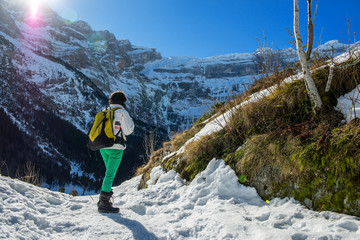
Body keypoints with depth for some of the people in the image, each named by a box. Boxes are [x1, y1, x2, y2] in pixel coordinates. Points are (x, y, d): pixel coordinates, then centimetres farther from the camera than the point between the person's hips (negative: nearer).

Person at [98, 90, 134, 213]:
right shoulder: (122, 112, -8)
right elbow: (128, 131, -9)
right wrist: (130, 121, 9)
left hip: (103, 147, 7)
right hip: (115, 148, -7)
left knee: (109, 173, 19)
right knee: (110, 174, -3)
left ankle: (102, 199, 22)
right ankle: (104, 203, -2)